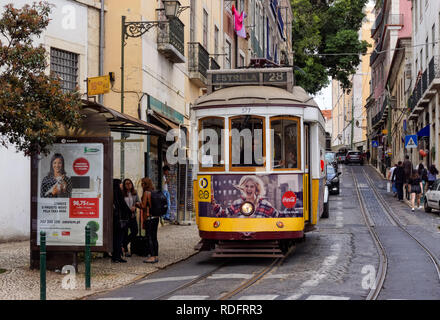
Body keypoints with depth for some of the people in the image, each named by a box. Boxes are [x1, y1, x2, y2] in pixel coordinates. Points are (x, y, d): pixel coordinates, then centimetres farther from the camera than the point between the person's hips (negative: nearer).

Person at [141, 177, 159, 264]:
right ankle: (156, 256, 15)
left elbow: (144, 206, -12)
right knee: (154, 237, 12)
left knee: (149, 237, -5)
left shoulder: (146, 193, -11)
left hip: (149, 217, -8)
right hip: (156, 217, 8)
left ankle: (152, 257, -7)